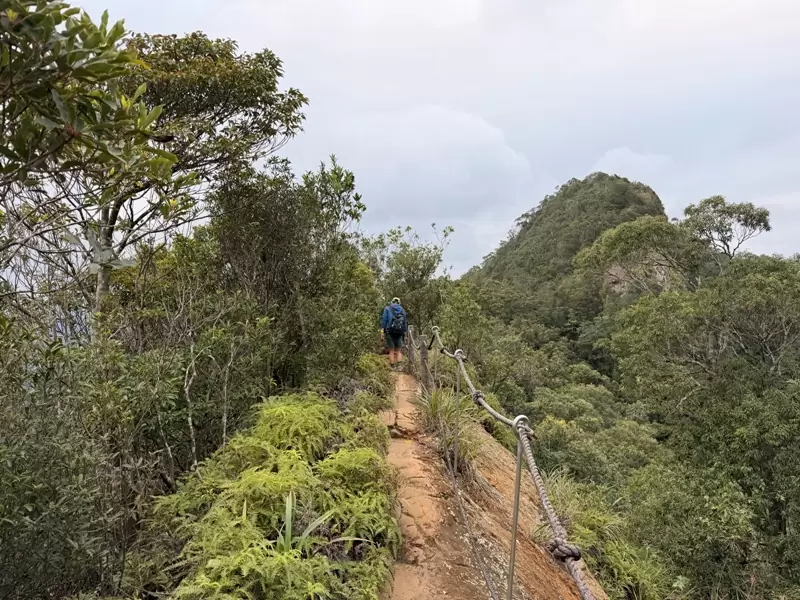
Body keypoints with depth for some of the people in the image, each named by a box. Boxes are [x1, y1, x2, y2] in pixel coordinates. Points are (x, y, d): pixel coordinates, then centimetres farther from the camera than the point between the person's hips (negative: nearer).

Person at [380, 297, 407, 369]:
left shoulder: (387, 309, 6)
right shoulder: (402, 310, 15)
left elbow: (383, 320, -3)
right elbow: (406, 323, 14)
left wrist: (382, 333, -4)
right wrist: (405, 334, 18)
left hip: (390, 332, -2)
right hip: (400, 332, 2)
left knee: (391, 351, 2)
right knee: (399, 351, 8)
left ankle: (392, 367, -2)